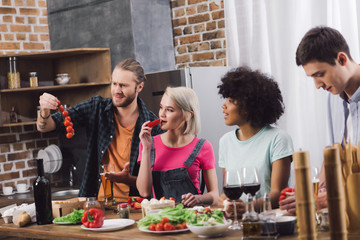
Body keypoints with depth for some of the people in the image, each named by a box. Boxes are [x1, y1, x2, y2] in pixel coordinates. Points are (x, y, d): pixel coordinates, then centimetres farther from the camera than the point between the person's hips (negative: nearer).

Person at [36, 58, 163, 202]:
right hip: (95, 201, 2)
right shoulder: (96, 108, 3)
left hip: (132, 206, -2)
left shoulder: (153, 125, -4)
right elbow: (44, 127, 4)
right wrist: (45, 110, -18)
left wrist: (128, 179, -19)